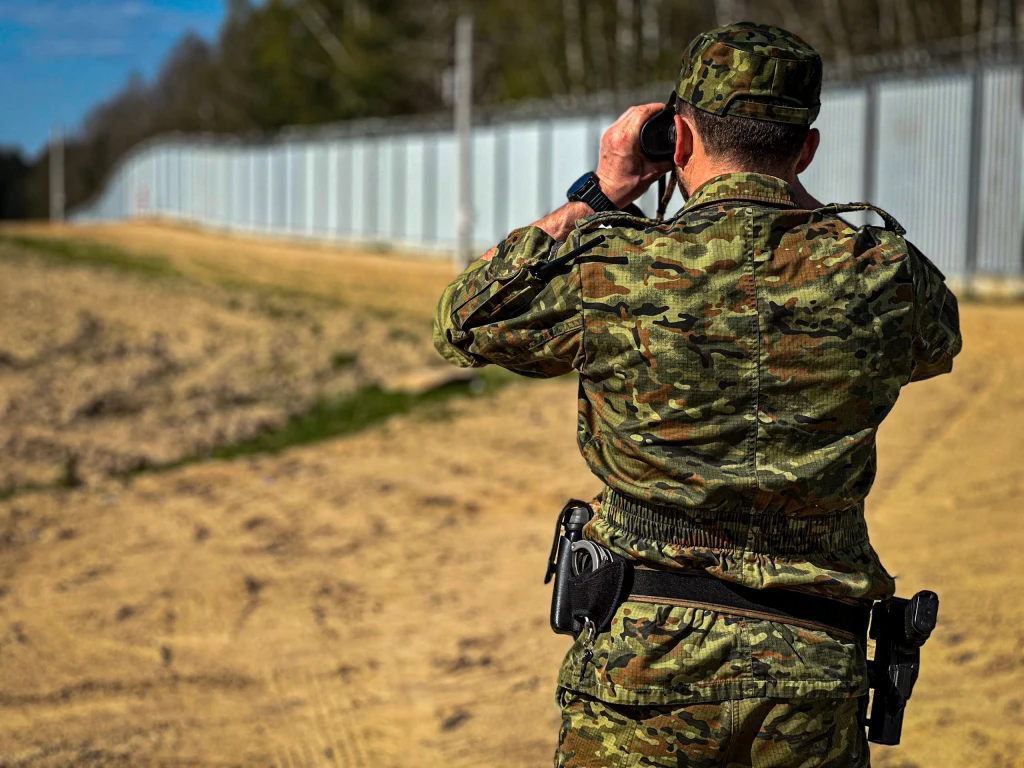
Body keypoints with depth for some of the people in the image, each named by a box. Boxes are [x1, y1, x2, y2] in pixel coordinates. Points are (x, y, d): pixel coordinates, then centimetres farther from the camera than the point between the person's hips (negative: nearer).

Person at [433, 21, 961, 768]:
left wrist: (595, 196, 10)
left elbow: (464, 320, 9)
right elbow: (939, 338, 21)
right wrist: (797, 202, 16)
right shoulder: (880, 276, -5)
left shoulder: (614, 275, -10)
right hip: (812, 681, 2)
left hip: (646, 664, -2)